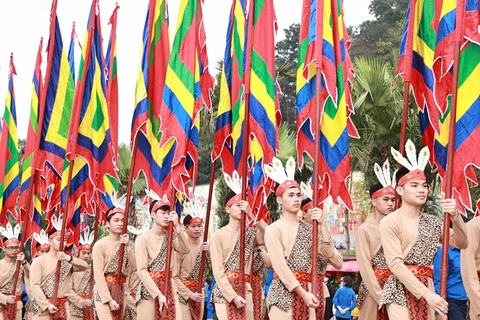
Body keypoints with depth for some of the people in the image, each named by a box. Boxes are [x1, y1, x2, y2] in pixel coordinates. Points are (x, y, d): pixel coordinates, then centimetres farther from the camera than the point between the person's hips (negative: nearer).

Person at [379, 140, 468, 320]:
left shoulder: (431, 222, 12)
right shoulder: (390, 222, -7)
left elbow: (461, 243, 7)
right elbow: (395, 264, -15)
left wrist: (455, 216, -11)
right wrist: (427, 294, -20)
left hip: (427, 288, 6)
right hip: (401, 290, -6)